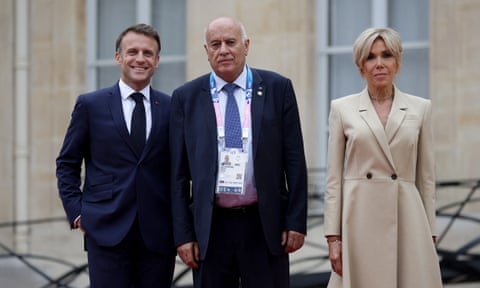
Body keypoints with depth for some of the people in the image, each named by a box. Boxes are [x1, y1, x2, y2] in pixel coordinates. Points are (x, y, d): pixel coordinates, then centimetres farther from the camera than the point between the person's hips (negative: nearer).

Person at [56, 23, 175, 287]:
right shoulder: (90, 105, 5)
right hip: (106, 232, -2)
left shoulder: (172, 108, 8)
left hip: (158, 234, 2)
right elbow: (67, 164, 10)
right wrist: (77, 213, 0)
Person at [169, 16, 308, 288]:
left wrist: (297, 222, -2)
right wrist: (183, 234, 0)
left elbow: (294, 160, 3)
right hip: (210, 227, 1)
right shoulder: (186, 97, 5)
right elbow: (179, 172, 4)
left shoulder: (278, 88, 3)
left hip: (265, 225, -1)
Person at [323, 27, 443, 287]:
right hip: (359, 220, -1)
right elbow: (334, 178, 3)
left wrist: (430, 234, 4)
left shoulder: (421, 108, 7)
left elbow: (426, 178, 8)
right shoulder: (342, 108, 4)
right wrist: (333, 236, -4)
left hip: (406, 218, 1)